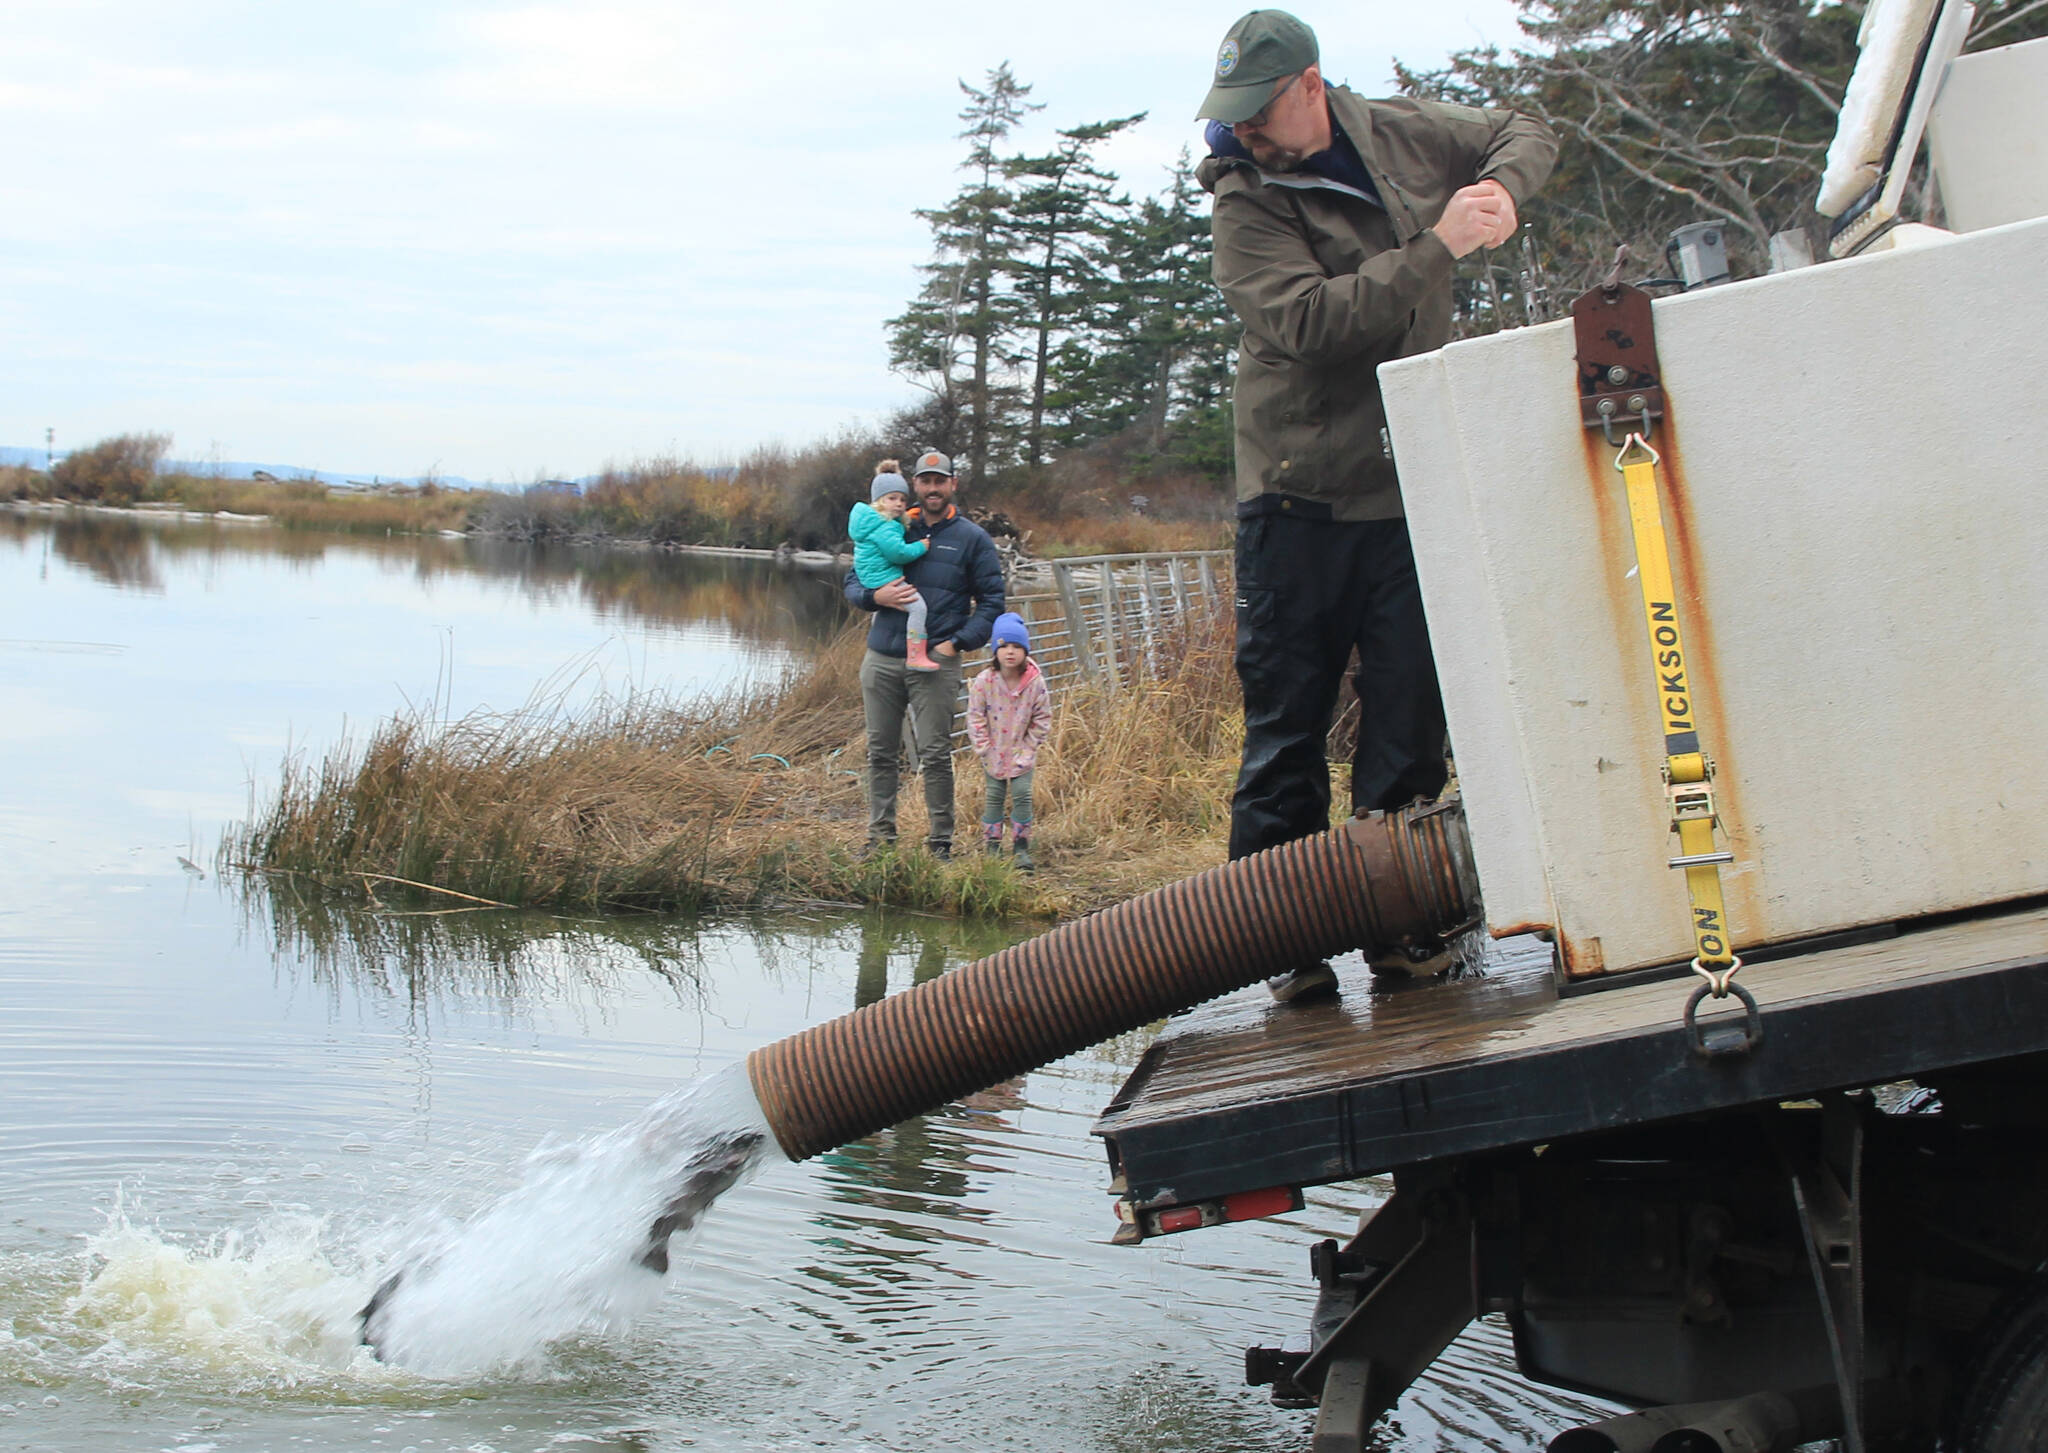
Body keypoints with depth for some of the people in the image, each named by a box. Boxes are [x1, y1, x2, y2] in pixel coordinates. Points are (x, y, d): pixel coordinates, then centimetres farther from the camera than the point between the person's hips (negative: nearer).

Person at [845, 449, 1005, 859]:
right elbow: (853, 582, 16)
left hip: (935, 662, -3)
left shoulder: (972, 539, 6)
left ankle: (940, 841, 3)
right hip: (882, 659, 3)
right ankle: (880, 836, 14)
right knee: (880, 752, 6)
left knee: (935, 755, -5)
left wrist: (958, 642, -7)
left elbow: (992, 600, 6)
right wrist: (877, 596, -7)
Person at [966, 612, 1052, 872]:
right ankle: (992, 845, 14)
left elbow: (1042, 719, -3)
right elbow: (975, 717, -7)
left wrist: (1029, 748, -6)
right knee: (994, 796, 4)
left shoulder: (1035, 682, -13)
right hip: (994, 752, 0)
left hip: (1021, 753, 0)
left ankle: (1021, 847, 6)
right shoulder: (984, 681, -15)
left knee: (1022, 794, -5)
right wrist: (984, 748, -9)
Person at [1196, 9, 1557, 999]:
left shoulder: (1397, 135, 8)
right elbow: (1311, 321, -23)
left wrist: (1500, 186, 1)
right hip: (1298, 497, -3)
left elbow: (1526, 133, 24)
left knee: (1410, 719, 1)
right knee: (1286, 722, -1)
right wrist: (1437, 248, -21)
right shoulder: (1246, 203, -7)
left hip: (1410, 489, 3)